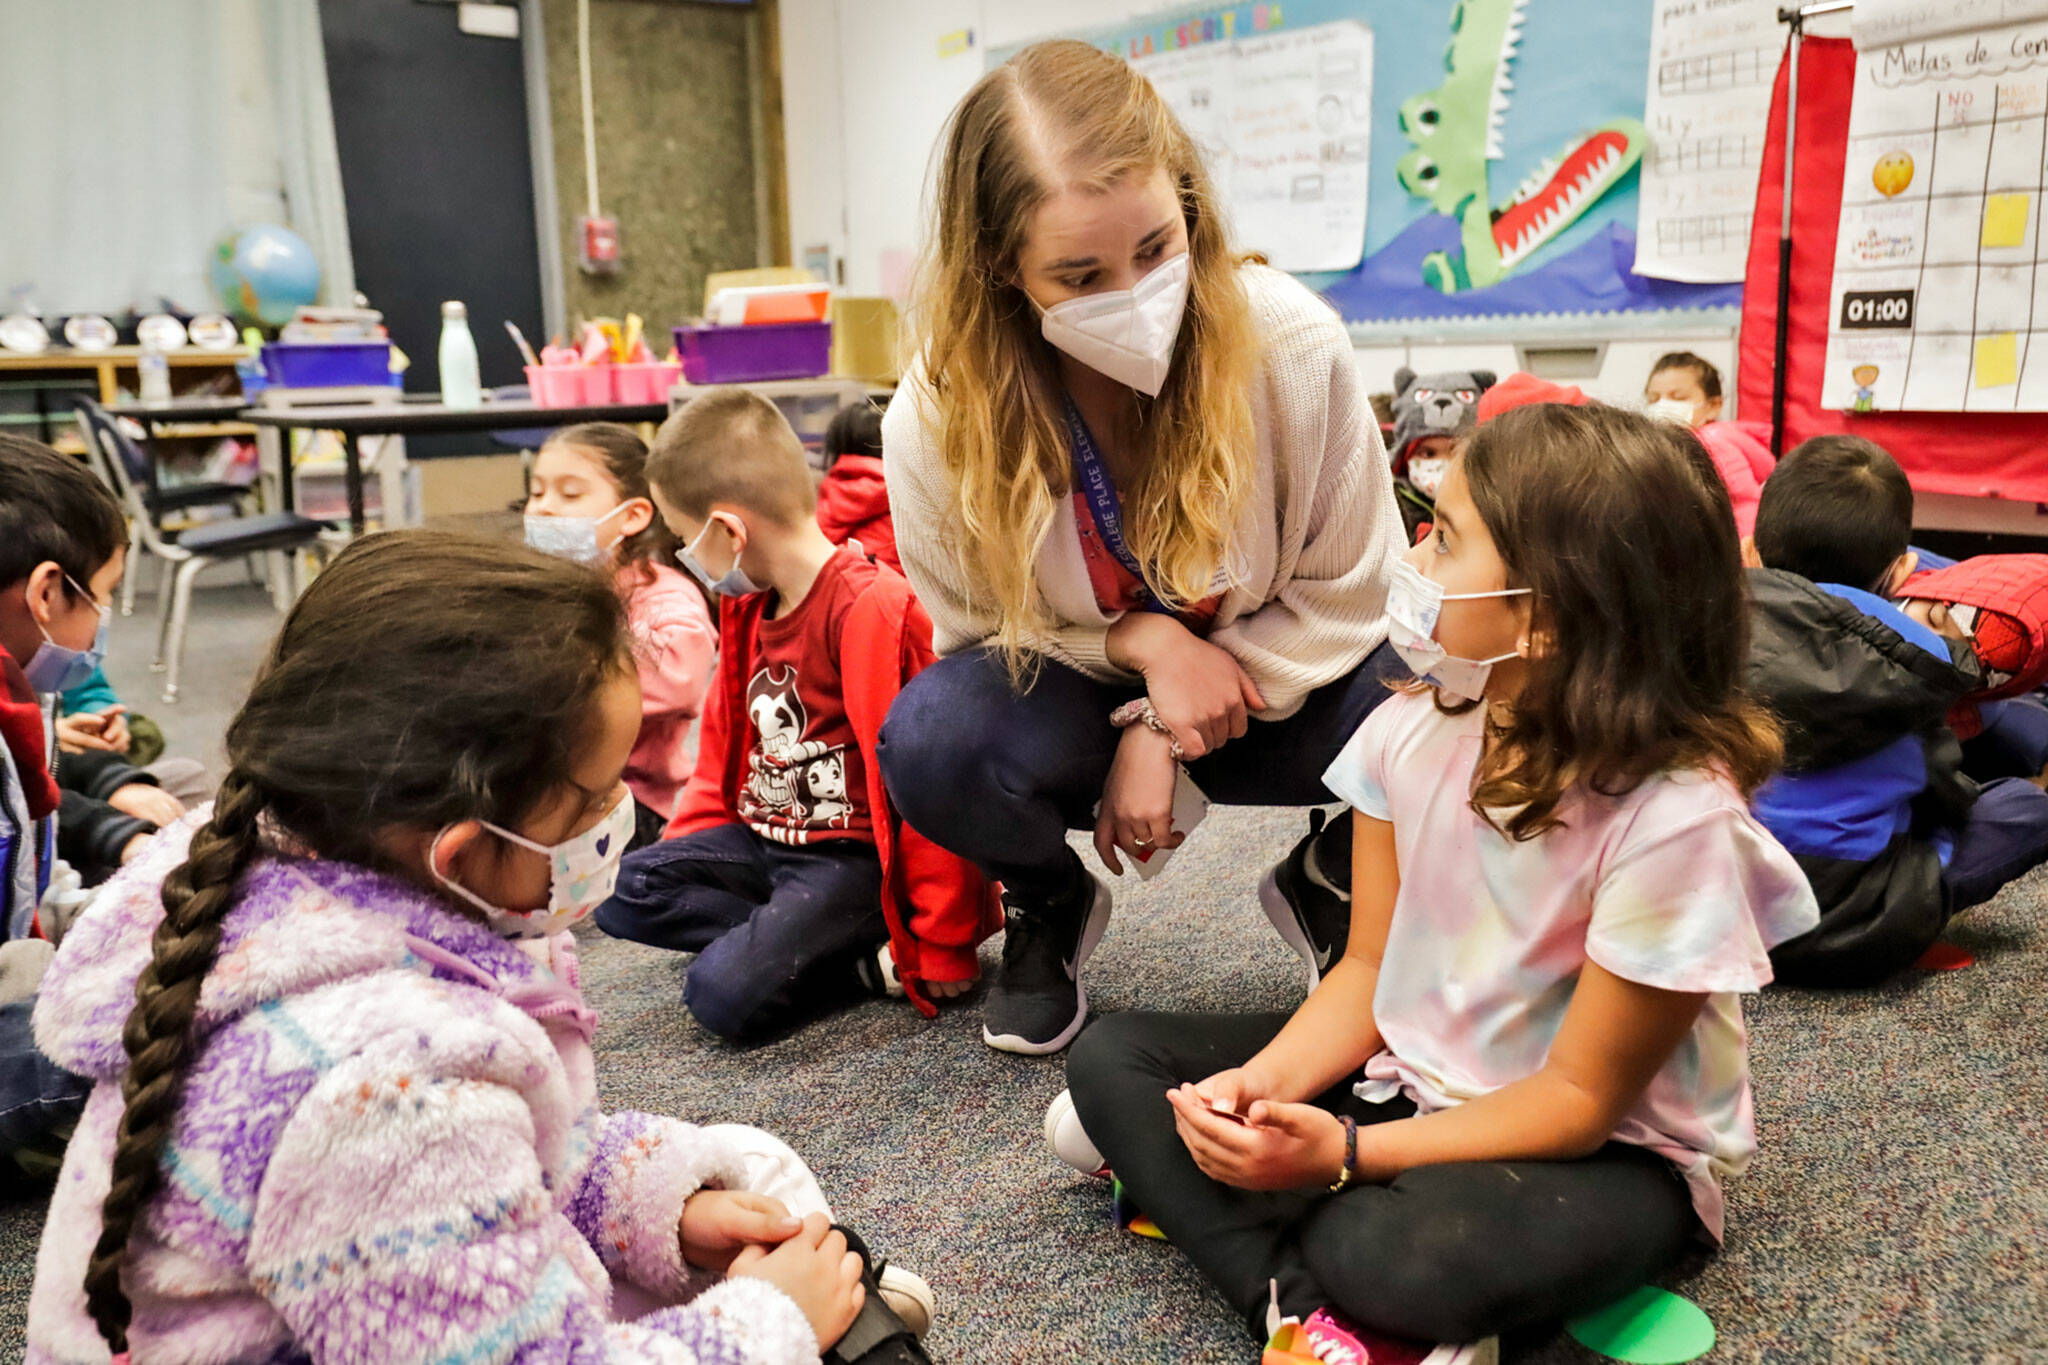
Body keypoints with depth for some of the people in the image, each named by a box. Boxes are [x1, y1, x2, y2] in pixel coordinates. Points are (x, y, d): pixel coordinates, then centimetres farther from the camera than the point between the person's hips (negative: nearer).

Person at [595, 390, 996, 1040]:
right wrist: (685, 850, 13)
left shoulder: (870, 608, -20)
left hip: (852, 857, -10)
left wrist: (943, 944, -18)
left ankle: (888, 957, -5)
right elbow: (723, 743, 22)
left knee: (725, 992, -25)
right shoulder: (748, 607, 10)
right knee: (621, 892, -7)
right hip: (762, 839, 10)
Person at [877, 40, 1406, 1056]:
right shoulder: (935, 420, -23)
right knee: (929, 742, -33)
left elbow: (1343, 591, -12)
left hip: (1272, 676, 1)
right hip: (1068, 691, 0)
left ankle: (1327, 883, 9)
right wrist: (1144, 639, -24)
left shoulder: (1292, 344, -23)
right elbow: (977, 622, -6)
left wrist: (1163, 735, -20)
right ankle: (1051, 905, 5)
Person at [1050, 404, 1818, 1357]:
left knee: (1408, 1251, -39)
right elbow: (1369, 968, -1)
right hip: (1412, 1075, 7)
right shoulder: (1412, 733, -9)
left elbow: (1579, 1100, -20)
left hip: (1609, 1153, -6)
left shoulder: (1674, 813, -27)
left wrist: (1342, 1152, -30)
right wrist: (1266, 1086, -20)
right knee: (1112, 1057, -6)